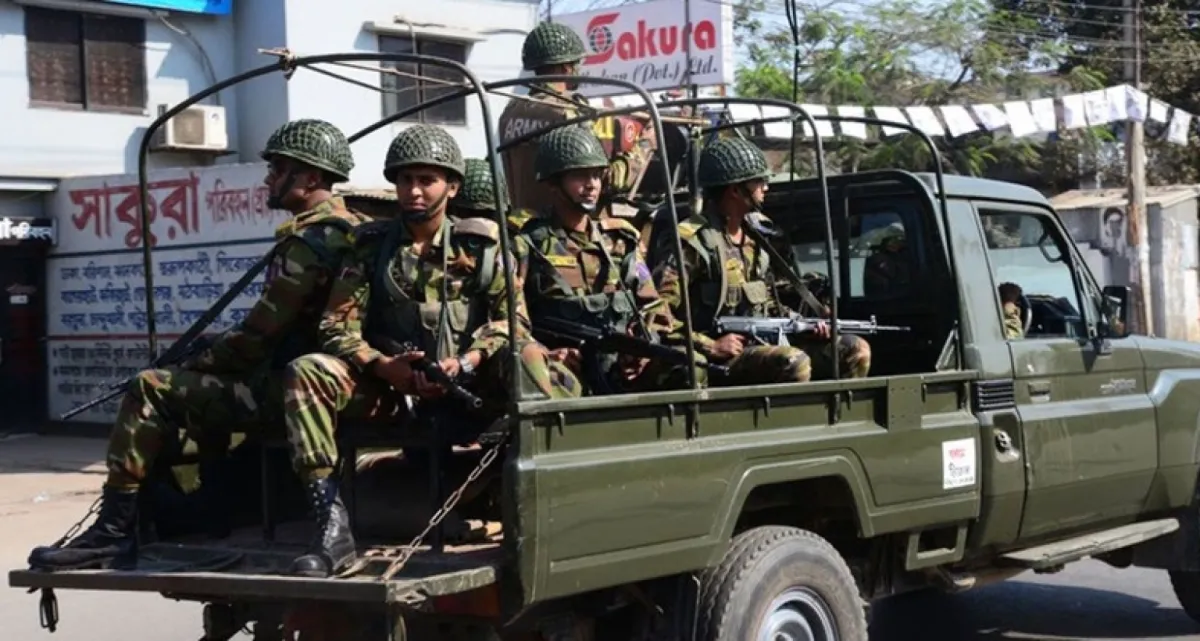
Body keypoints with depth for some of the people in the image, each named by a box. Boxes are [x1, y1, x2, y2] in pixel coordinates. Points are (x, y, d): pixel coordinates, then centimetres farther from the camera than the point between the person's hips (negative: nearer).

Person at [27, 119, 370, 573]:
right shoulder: (349, 229, 14)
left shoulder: (307, 242, -17)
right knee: (189, 387, 28)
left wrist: (193, 364, -1)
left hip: (284, 388, -11)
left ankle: (115, 527, -13)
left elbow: (257, 336, -18)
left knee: (152, 390, -14)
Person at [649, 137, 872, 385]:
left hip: (765, 347, 9)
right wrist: (710, 346, -21)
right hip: (717, 363, -9)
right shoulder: (692, 241, -12)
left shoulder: (755, 237, 16)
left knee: (855, 350, -1)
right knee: (794, 363, -33)